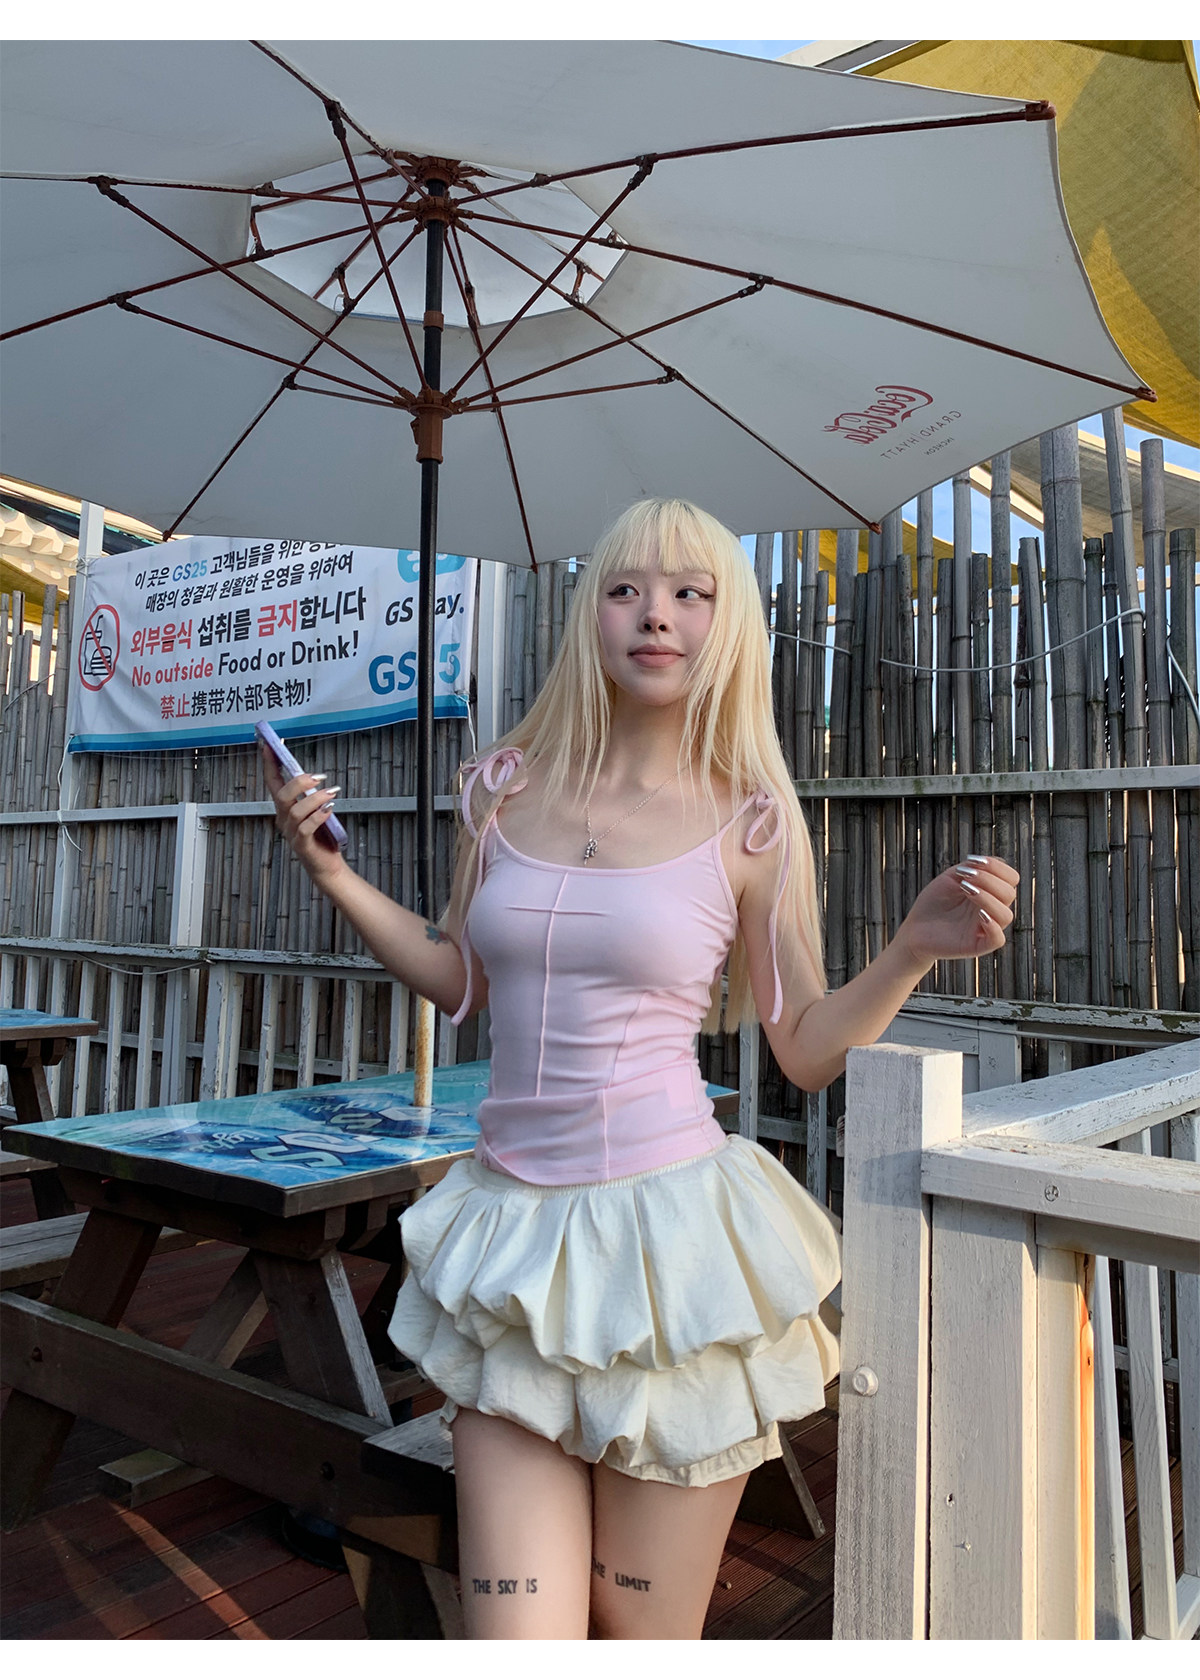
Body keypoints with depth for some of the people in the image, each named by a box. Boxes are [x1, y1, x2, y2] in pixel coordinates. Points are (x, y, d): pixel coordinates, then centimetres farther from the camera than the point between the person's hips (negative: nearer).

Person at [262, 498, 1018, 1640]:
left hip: (672, 1237, -2)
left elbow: (805, 1050, 4)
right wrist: (332, 873, 8)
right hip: (514, 1236, 2)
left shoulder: (749, 825, -3)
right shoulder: (507, 787, 4)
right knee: (514, 1645, 3)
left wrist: (917, 947, -11)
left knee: (642, 1644, 14)